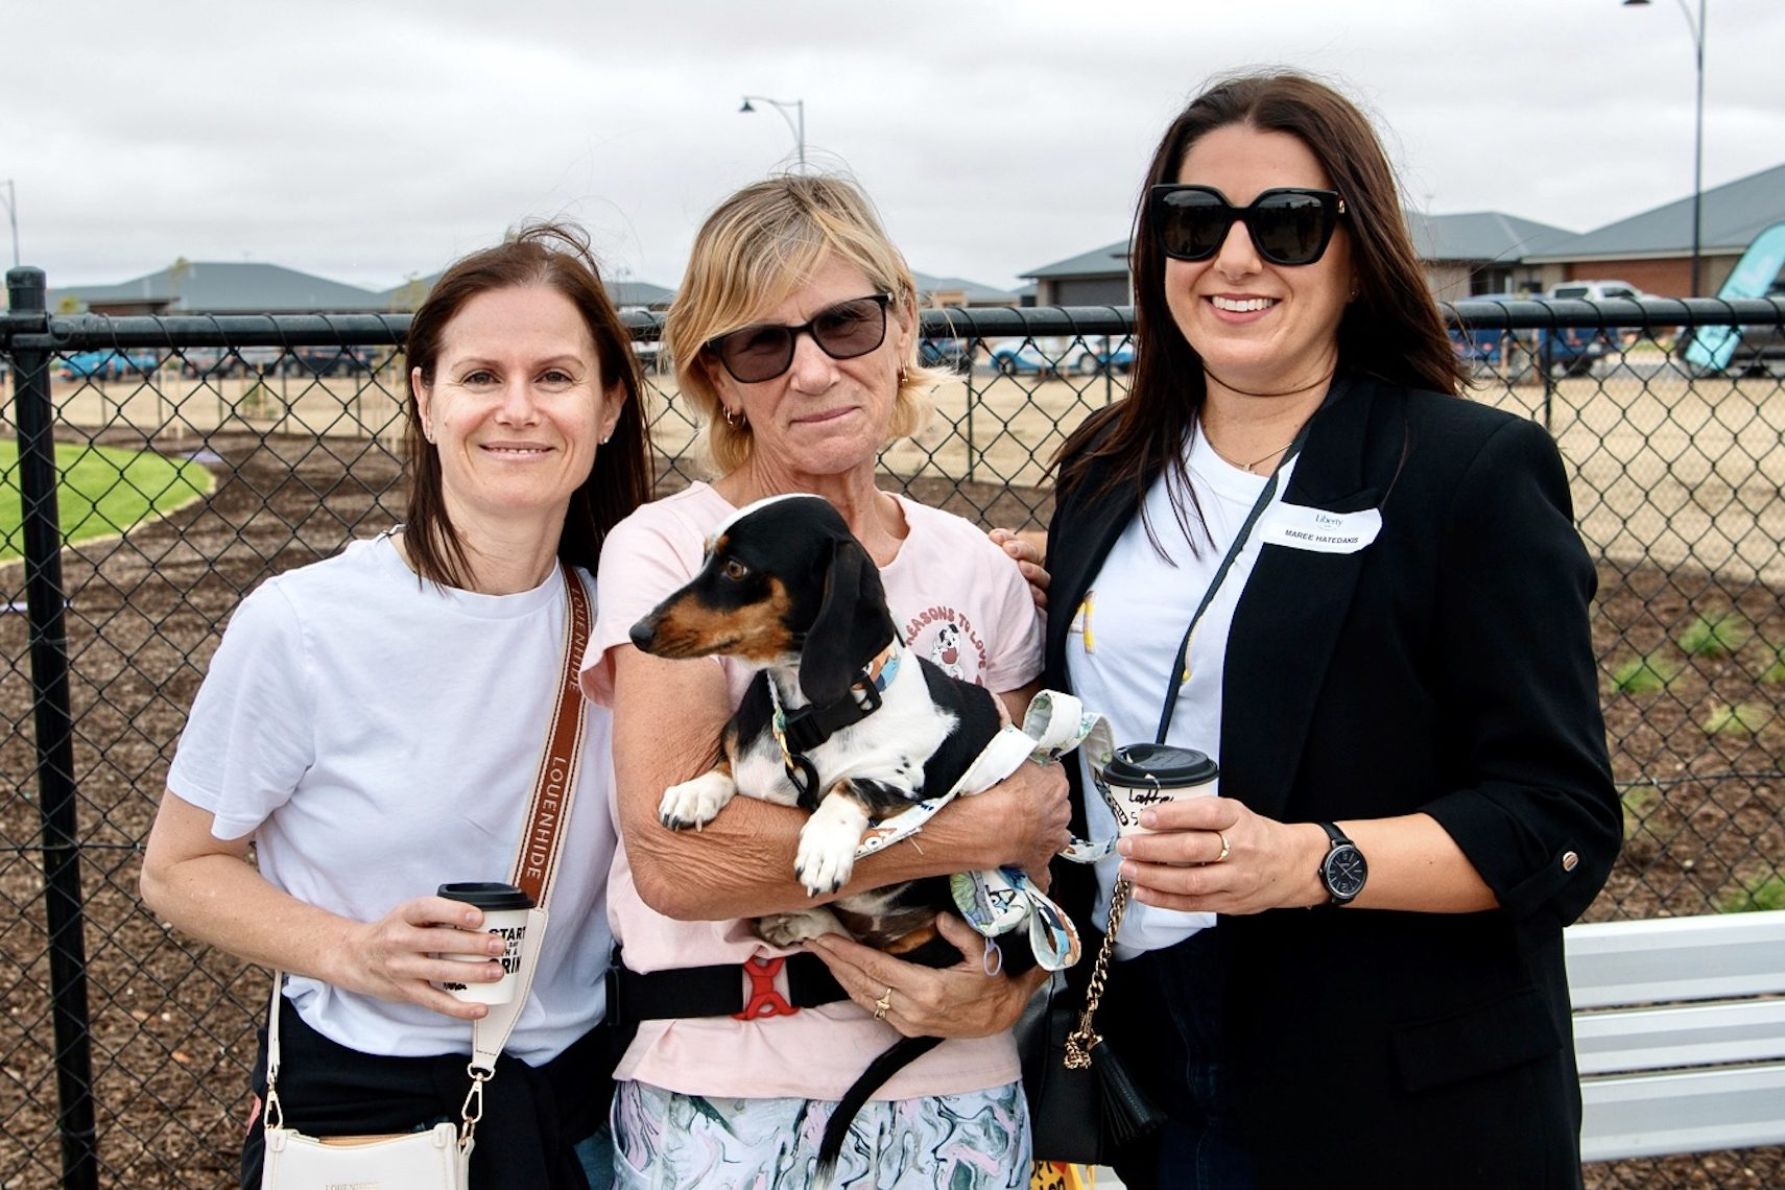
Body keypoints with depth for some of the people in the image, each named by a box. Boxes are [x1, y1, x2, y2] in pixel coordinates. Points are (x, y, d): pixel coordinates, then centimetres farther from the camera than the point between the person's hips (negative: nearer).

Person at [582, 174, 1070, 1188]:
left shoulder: (977, 569, 2)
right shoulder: (668, 550, -9)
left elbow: (1044, 833, 6)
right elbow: (670, 855, -21)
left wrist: (1007, 986, -14)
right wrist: (981, 827, -17)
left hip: (957, 1096, 3)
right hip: (723, 1100, -3)